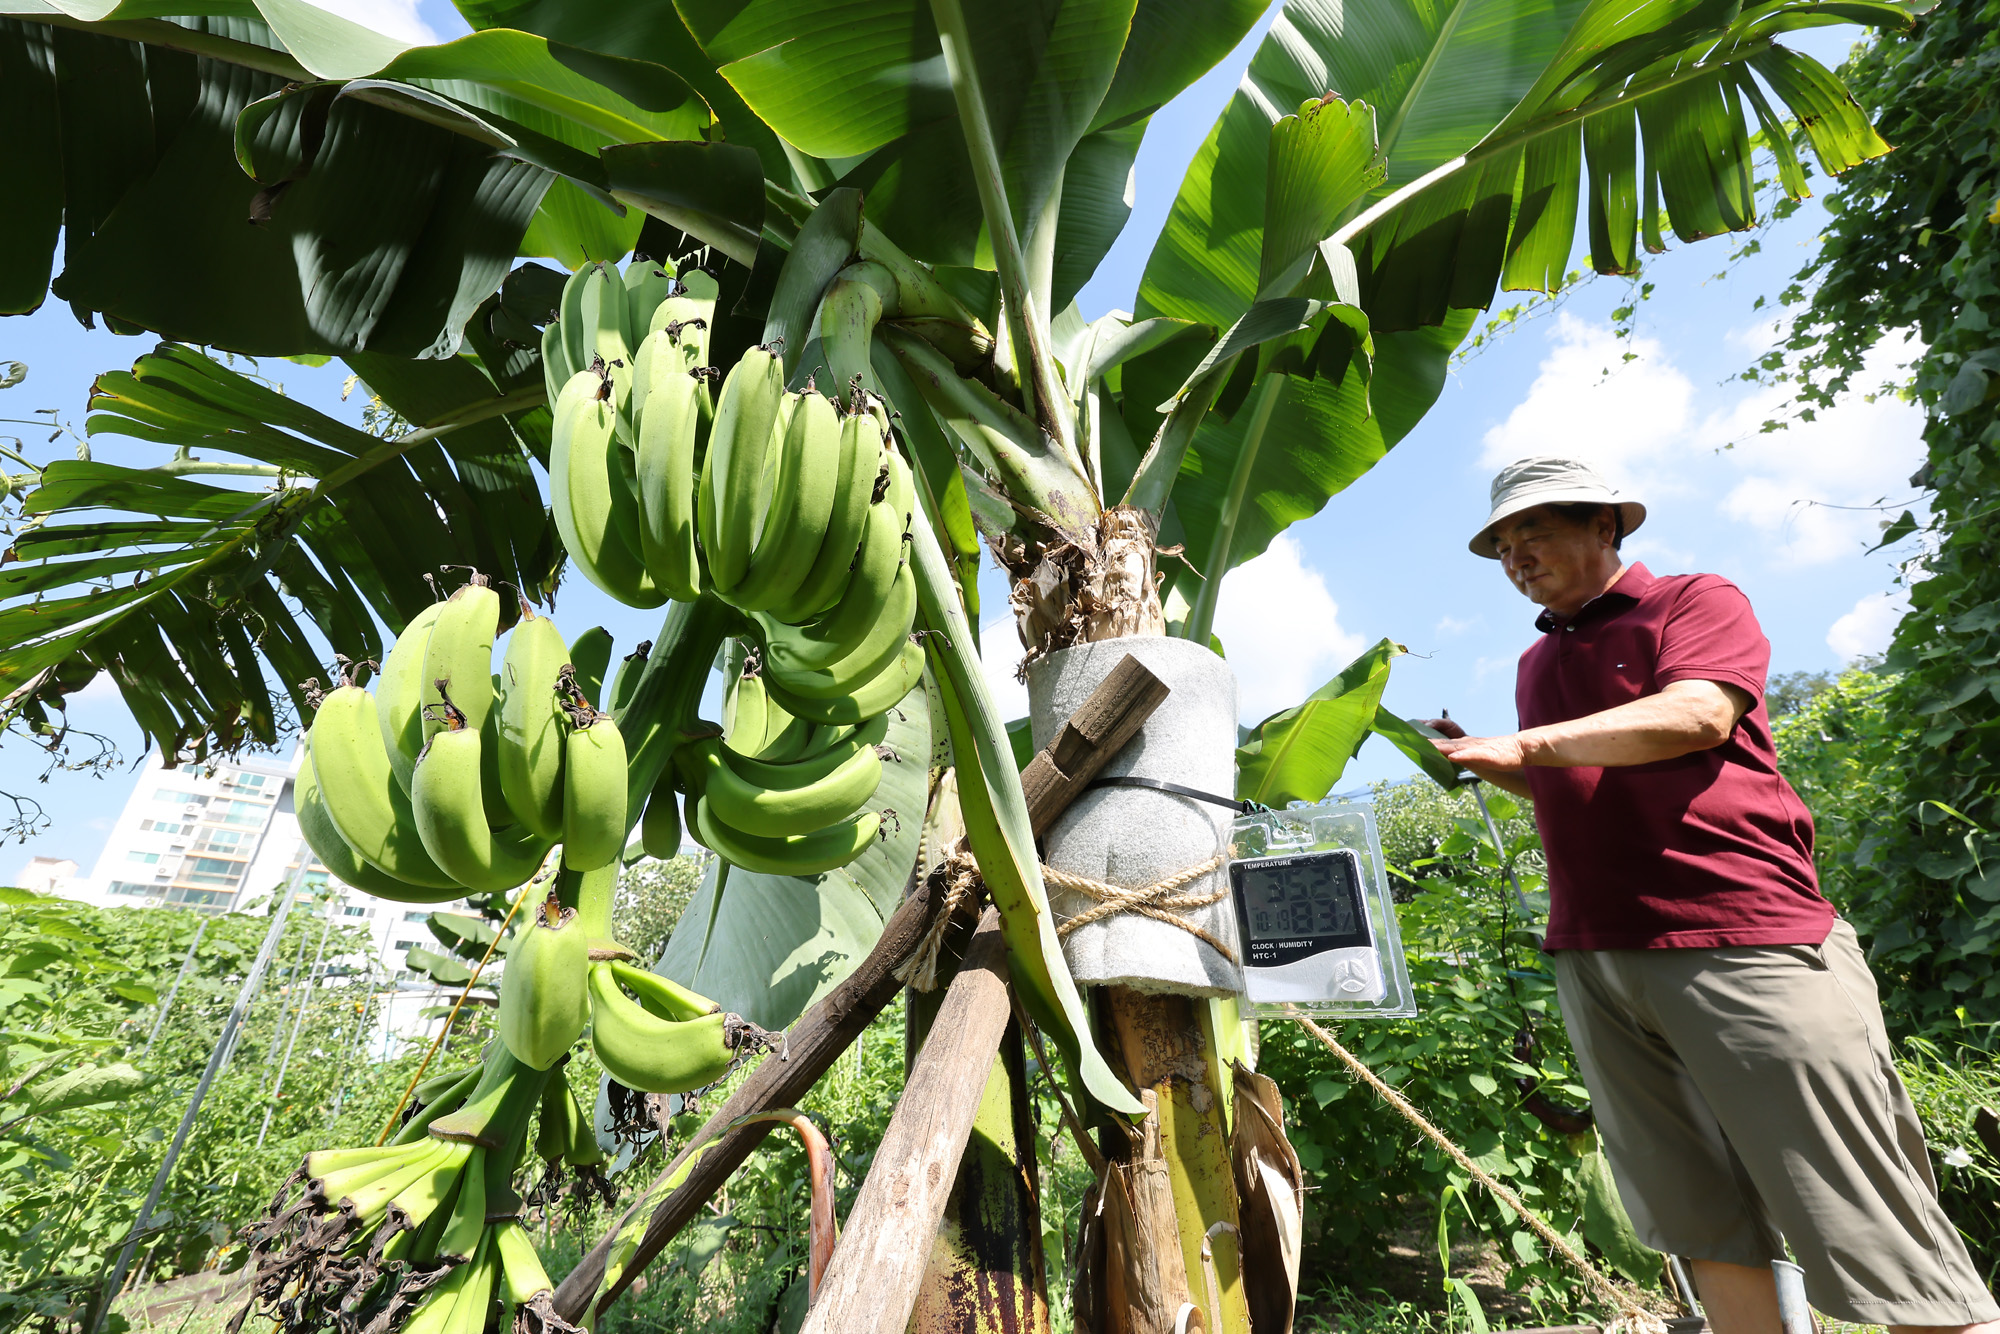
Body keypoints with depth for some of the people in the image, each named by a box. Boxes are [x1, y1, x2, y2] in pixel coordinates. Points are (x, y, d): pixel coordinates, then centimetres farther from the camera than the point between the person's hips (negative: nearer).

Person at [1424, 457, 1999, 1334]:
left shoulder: (1695, 602, 3)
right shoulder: (1536, 663, 21)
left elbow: (1698, 714, -16)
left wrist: (1528, 743, -21)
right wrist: (1482, 762, 11)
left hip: (1740, 940, -6)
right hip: (1594, 960, 6)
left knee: (1873, 1235, -1)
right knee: (1703, 1225, 10)